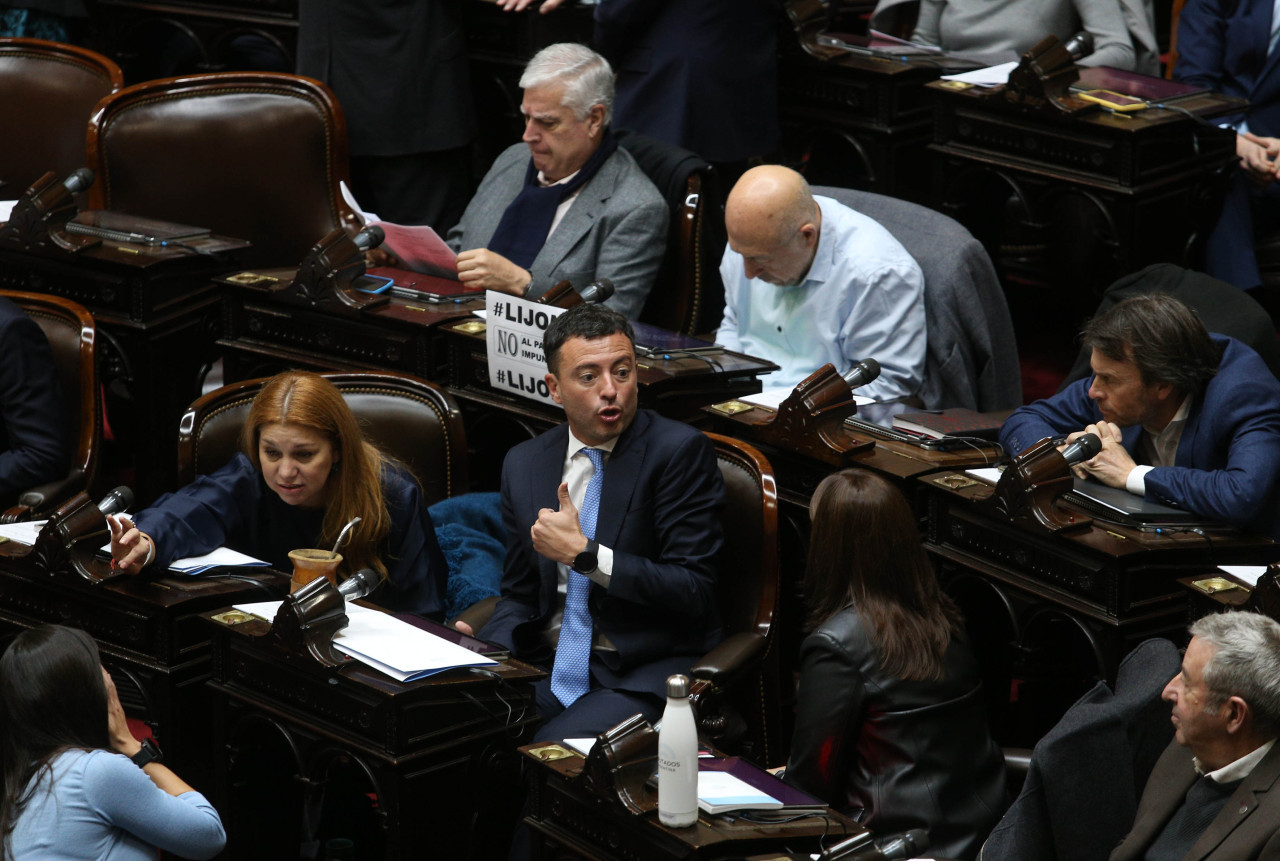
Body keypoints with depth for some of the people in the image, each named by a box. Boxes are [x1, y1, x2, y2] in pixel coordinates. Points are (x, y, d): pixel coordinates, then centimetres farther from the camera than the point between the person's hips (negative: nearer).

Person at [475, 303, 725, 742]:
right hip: (547, 666, 5)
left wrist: (584, 553, -17)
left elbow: (694, 591, -12)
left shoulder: (679, 450, -6)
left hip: (643, 674, -5)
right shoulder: (523, 464, 11)